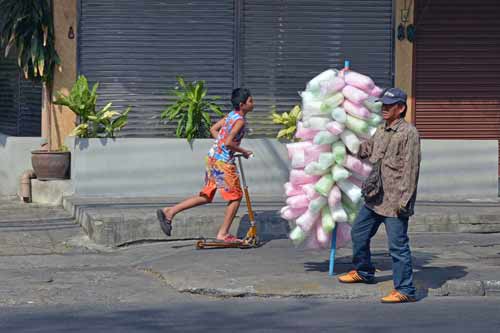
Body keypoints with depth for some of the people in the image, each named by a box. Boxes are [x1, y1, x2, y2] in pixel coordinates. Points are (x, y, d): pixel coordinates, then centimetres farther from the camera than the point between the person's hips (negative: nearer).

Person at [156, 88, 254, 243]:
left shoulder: (231, 115, 11)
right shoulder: (240, 120, -16)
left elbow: (213, 129, 20)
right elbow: (229, 142, -25)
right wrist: (243, 152, -11)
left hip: (212, 158, 9)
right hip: (223, 162, -9)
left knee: (206, 197, 15)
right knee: (236, 196, 5)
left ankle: (169, 212, 11)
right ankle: (223, 233, 8)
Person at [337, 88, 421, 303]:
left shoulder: (409, 133, -14)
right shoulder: (381, 131, 14)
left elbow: (410, 170, -17)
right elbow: (363, 150, 23)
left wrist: (404, 200, -20)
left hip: (394, 202, -9)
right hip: (374, 198, 9)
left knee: (398, 245, -6)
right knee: (359, 233, 22)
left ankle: (405, 290, 1)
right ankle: (363, 272, 43)